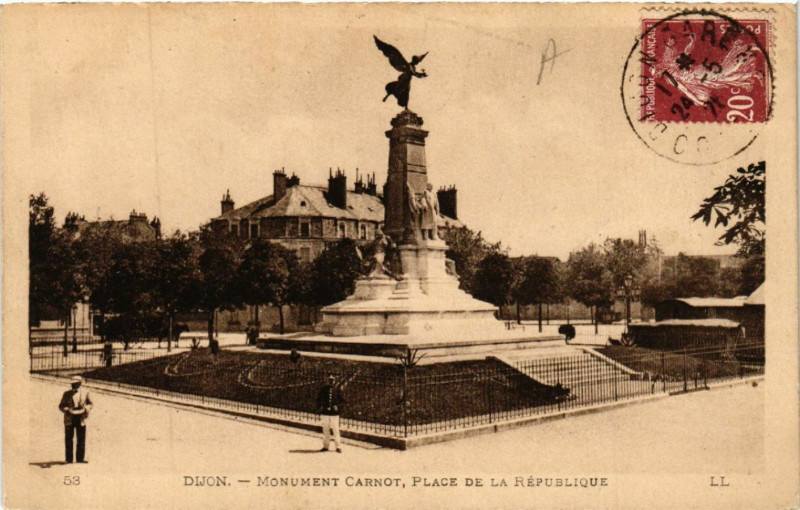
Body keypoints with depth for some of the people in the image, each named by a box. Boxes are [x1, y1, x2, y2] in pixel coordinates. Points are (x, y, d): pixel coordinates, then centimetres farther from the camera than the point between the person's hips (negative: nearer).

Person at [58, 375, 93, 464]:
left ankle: (80, 458, 10)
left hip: (81, 419, 0)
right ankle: (69, 459, 8)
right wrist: (66, 410, -15)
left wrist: (87, 409, -6)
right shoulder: (67, 394, 4)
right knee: (68, 439, 1)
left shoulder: (85, 393, 5)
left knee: (81, 439, 1)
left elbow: (89, 403, 15)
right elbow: (61, 405, 6)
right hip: (69, 418, 0)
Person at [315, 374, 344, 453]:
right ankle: (325, 446, 17)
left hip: (334, 413, -2)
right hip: (325, 412, 2)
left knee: (336, 429, -3)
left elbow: (342, 400, 5)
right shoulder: (323, 389, 5)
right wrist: (319, 407, 1)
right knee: (325, 430, 7)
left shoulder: (338, 389, 2)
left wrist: (338, 406, -10)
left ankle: (338, 446, 3)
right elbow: (318, 399, 13)